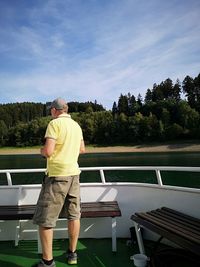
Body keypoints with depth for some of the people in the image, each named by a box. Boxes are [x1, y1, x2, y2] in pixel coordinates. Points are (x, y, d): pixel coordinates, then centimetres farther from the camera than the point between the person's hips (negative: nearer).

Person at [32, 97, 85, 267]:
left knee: (44, 219, 5)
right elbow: (82, 149, 19)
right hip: (74, 173, 7)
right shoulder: (76, 125, 10)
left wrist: (42, 150, 2)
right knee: (74, 215, 14)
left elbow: (48, 151, -19)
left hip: (57, 175, -7)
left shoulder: (55, 124, -11)